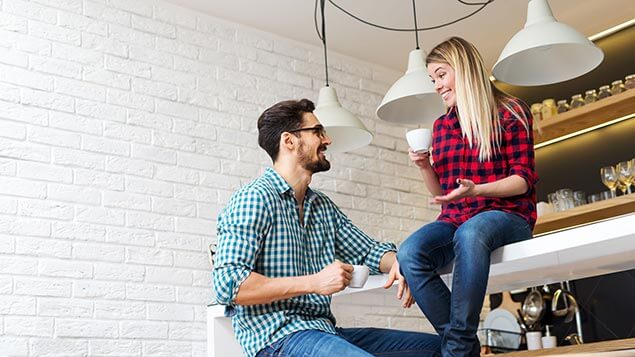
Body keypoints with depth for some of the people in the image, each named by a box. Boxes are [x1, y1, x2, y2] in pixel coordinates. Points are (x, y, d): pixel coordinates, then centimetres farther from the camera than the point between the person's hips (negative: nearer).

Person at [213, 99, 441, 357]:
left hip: (326, 332, 9)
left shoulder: (324, 206, 17)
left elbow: (368, 251, 23)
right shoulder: (255, 199, -9)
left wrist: (397, 263, -2)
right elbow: (227, 284, -18)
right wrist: (314, 283, -19)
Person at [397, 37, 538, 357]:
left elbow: (524, 179, -4)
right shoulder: (441, 126, 18)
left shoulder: (511, 112, 4)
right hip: (455, 219, 4)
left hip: (506, 215, -4)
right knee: (409, 253, -30)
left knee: (469, 234, -42)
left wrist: (476, 189, -21)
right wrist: (424, 166, 0)